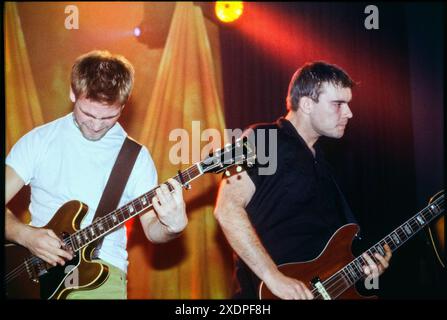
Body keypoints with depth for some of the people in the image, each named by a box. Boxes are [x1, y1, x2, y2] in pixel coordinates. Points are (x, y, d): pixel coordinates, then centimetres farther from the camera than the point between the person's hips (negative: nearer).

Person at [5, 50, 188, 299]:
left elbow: (151, 228, 7)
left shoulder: (137, 156, 6)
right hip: (35, 264, 0)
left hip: (101, 268, 0)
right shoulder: (38, 141, 5)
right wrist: (26, 235, -14)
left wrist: (173, 226, -15)